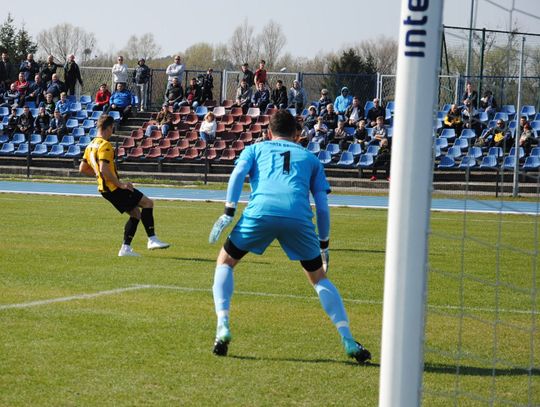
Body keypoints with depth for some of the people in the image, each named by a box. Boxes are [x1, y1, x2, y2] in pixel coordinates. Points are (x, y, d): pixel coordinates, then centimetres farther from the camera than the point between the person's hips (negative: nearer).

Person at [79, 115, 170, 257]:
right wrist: (121, 184, -20)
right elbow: (104, 169, -27)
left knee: (135, 213, 15)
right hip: (113, 187, -10)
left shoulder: (91, 146, 13)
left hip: (105, 189, 10)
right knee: (148, 203, -6)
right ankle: (152, 239, -10)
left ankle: (125, 248, 9)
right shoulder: (105, 145, -17)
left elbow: (82, 169, 18)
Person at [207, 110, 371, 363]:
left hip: (260, 212, -1)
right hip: (299, 217, 1)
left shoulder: (255, 149, 29)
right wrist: (324, 245, 31)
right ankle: (348, 340, 7)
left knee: (225, 262, 21)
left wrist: (229, 211, 0)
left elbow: (238, 173, 8)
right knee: (319, 278, 20)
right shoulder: (310, 158, 31)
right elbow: (322, 206, 25)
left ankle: (223, 327, 1)